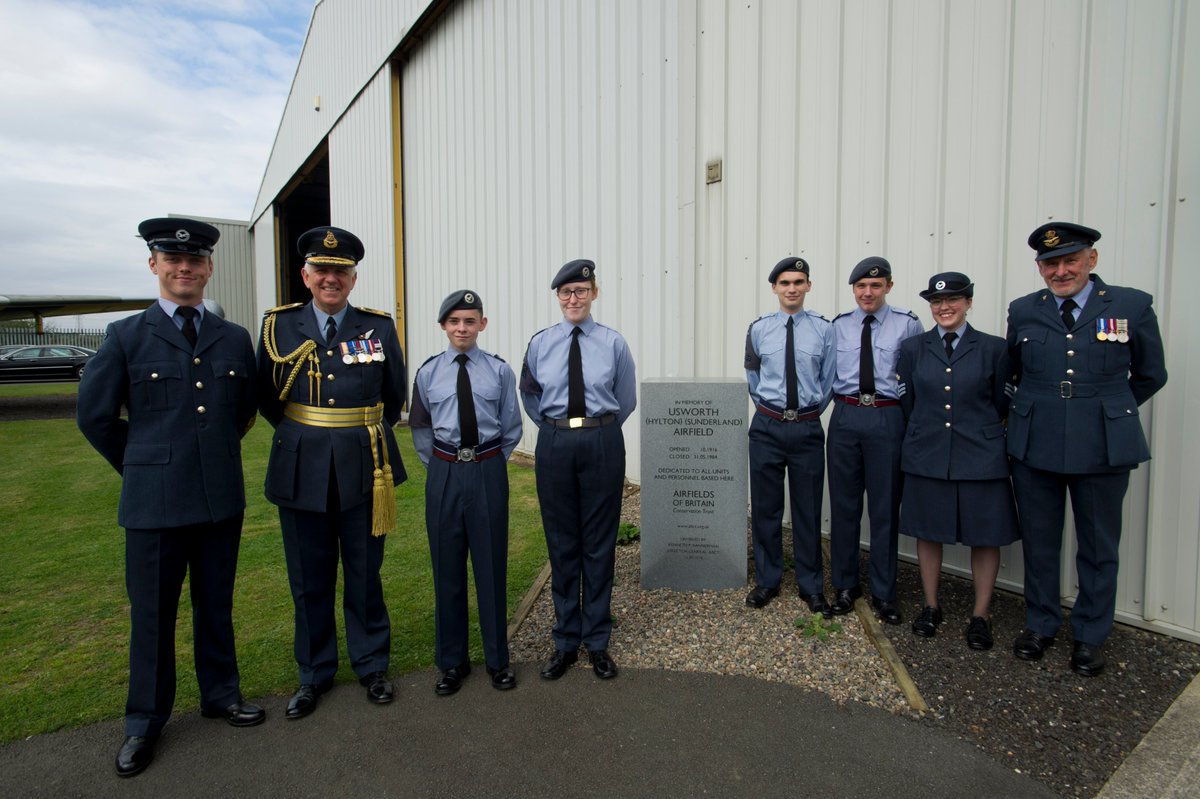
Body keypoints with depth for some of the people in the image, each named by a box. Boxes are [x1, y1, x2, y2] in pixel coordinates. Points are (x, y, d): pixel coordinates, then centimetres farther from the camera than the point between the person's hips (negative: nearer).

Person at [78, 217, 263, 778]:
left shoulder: (235, 339, 5)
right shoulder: (126, 337, -2)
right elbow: (94, 416, 4)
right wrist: (142, 466, 7)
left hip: (222, 499, 2)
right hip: (154, 501, -2)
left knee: (216, 604, 15)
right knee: (152, 614, 10)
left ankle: (220, 693, 34)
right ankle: (145, 720, 29)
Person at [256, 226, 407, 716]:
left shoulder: (379, 327, 0)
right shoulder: (279, 325, 2)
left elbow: (394, 396, 9)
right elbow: (266, 398, 11)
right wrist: (298, 435, 11)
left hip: (363, 470, -1)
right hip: (301, 472, 1)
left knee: (364, 575, 11)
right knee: (308, 580, 12)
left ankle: (372, 665, 30)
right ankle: (314, 674, 31)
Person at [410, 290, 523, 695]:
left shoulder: (500, 370, -2)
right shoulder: (428, 373, 2)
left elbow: (511, 429, 6)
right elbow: (420, 429, 11)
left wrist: (490, 463, 4)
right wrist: (440, 466, 6)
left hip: (488, 472, -1)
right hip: (444, 474, 1)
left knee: (491, 564, 8)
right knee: (447, 567, 10)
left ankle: (498, 659, 26)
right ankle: (452, 661, 28)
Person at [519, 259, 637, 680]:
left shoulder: (613, 342, -1)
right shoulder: (540, 343, 2)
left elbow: (626, 400, 9)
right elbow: (530, 397, 15)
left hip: (602, 444, -1)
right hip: (554, 444, 1)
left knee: (599, 542, 7)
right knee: (561, 543, 9)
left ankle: (597, 641, 23)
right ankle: (565, 641, 24)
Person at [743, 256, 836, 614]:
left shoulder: (823, 328, 0)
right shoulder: (758, 329, 1)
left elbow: (828, 379, 7)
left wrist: (811, 410, 7)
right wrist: (769, 407, 10)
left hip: (808, 427, 0)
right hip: (767, 426, 1)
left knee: (808, 510, 8)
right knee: (765, 508, 9)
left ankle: (811, 586, 25)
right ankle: (767, 580, 26)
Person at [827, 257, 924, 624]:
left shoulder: (907, 324, 0)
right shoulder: (838, 326, 8)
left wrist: (908, 409, -6)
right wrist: (839, 395, -1)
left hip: (887, 418, -2)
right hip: (846, 417, 2)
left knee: (885, 507, 6)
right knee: (844, 505, 9)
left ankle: (883, 593, 22)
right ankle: (845, 585, 26)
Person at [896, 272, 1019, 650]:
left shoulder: (994, 348, 0)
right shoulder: (912, 348, 4)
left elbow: (1002, 405, 6)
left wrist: (979, 431, 8)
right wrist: (925, 433, 9)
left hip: (980, 458, -1)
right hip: (926, 456, 2)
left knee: (985, 535, 6)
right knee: (927, 531, 10)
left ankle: (981, 615, 22)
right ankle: (931, 607, 26)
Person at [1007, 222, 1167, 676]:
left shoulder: (1133, 306, -1)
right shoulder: (1022, 312, 4)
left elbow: (1151, 375, 9)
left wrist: (1108, 412, 11)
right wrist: (1038, 410, 12)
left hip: (1102, 449, -1)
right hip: (1034, 447, 1)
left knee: (1098, 547, 11)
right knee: (1038, 543, 12)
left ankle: (1090, 637, 28)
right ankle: (1040, 625, 30)